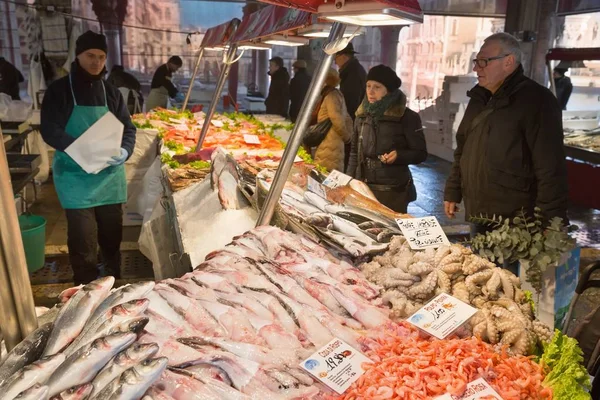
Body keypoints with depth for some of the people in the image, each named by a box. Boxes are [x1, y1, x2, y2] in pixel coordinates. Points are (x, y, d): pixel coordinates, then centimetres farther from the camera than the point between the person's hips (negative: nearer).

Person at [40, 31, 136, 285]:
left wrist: (125, 151, -15)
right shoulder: (59, 90, -3)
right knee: (83, 241, -2)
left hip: (110, 176, 4)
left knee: (112, 235, 14)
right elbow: (49, 130, -11)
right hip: (76, 178, -4)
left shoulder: (111, 92, 8)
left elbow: (128, 128, 7)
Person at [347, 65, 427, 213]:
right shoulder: (362, 115, 7)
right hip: (363, 187, 4)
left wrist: (399, 155, -22)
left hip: (393, 191, -4)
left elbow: (421, 153, -4)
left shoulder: (407, 117, -6)